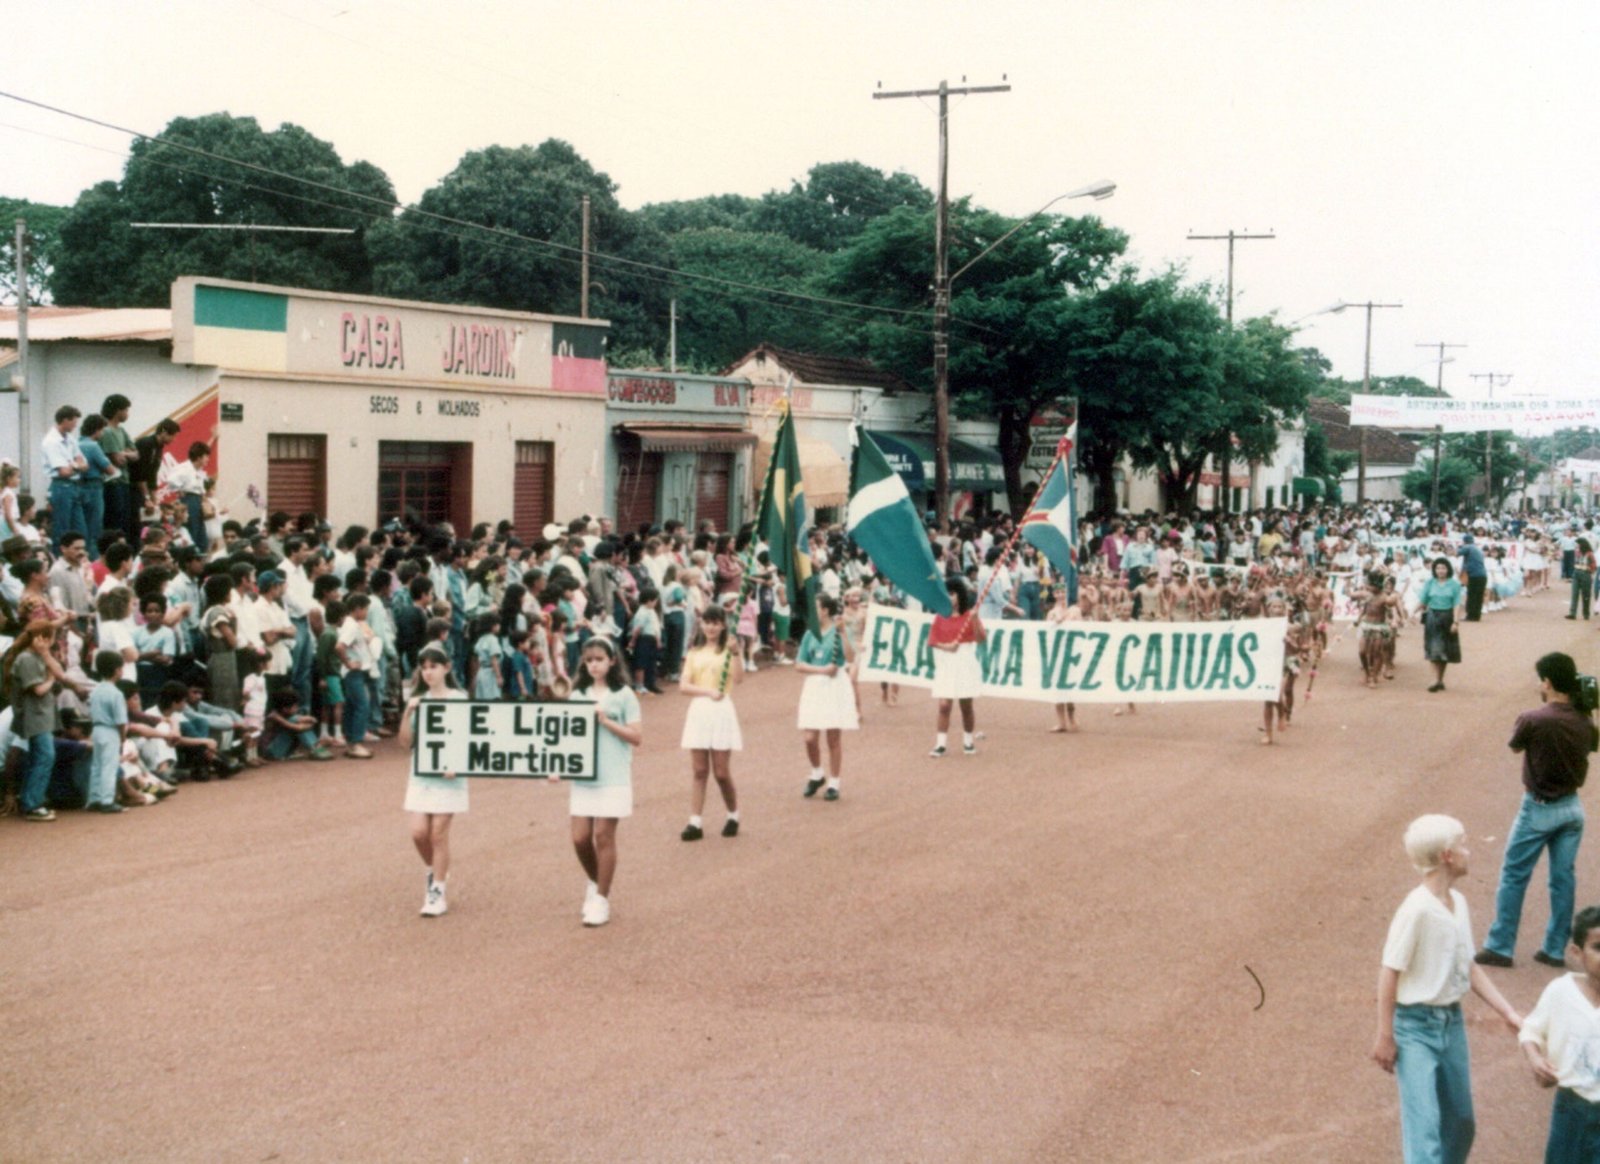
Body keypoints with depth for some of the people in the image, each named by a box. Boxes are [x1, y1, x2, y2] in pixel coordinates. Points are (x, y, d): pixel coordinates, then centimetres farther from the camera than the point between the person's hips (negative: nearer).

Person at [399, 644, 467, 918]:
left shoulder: (459, 699, -4)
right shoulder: (417, 700, 6)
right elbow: (405, 742, 2)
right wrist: (408, 713, -11)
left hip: (448, 775, -4)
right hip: (420, 774, 4)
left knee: (438, 832, -4)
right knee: (418, 831, -2)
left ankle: (437, 892, 4)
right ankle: (434, 872, 25)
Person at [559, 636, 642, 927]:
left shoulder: (623, 695, -2)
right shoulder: (578, 695, 9)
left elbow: (637, 737, -5)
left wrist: (606, 721, -14)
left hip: (613, 778, -4)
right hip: (583, 777, 4)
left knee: (604, 836, -3)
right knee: (580, 838, 0)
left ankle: (601, 899, 9)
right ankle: (595, 883, 27)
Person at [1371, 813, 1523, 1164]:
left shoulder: (1458, 902, 3)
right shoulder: (1416, 909, -21)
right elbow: (1389, 973, -17)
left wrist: (1508, 1013, 11)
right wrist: (1385, 1037, -15)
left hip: (1452, 1022, 8)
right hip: (1416, 1026, -8)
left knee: (1461, 1123, 16)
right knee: (1424, 1125, -11)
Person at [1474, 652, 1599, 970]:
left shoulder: (1532, 720, -20)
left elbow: (1516, 745, 0)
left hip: (1539, 809, -5)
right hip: (1572, 807, 5)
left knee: (1513, 876, 6)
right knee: (1564, 878, 11)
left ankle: (1500, 947, 9)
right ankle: (1555, 949, 17)